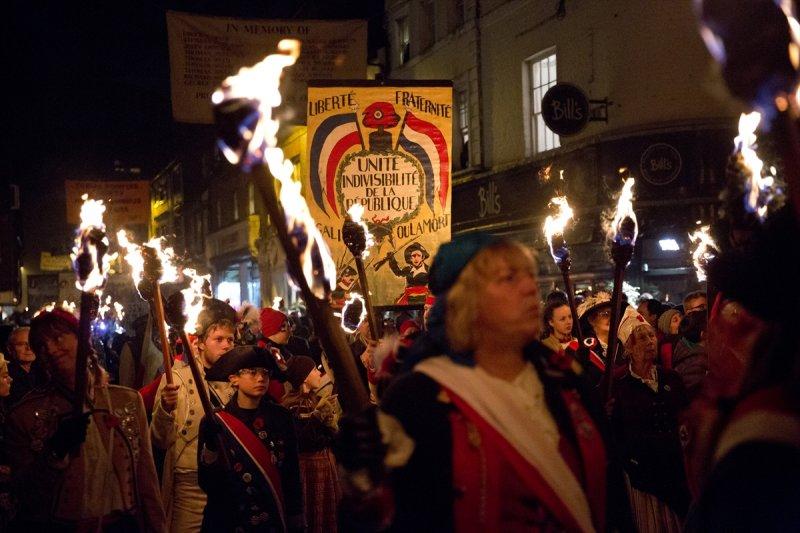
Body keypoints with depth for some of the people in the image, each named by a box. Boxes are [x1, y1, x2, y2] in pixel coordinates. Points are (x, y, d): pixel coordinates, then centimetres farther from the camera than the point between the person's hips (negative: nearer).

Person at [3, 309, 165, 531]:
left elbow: (146, 480, 0)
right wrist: (57, 450, -24)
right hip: (55, 525, -1)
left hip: (121, 524, 1)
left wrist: (156, 527, -4)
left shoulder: (129, 401, -3)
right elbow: (23, 494, -10)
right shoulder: (25, 414, -6)